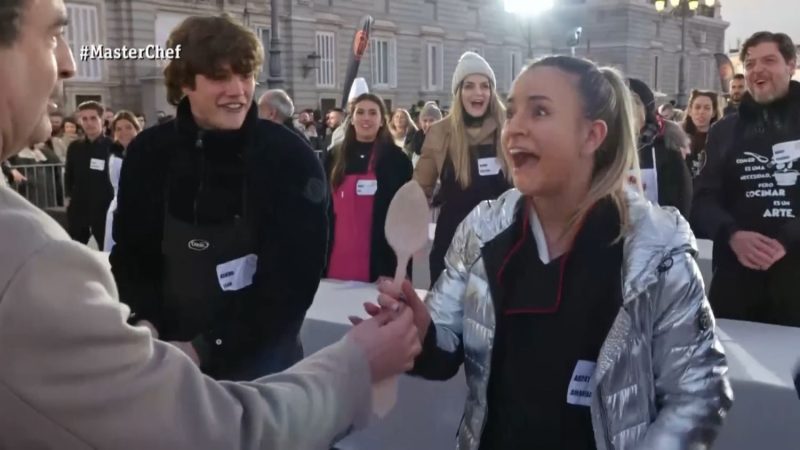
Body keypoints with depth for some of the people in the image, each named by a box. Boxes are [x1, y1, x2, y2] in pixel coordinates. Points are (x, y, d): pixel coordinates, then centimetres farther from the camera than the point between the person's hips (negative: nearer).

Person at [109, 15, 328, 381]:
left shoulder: (291, 159, -13)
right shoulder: (149, 153, -4)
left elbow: (294, 280, -15)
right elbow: (129, 255, 5)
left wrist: (206, 349, -18)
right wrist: (144, 325, -13)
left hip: (259, 361, -3)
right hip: (168, 359, 3)